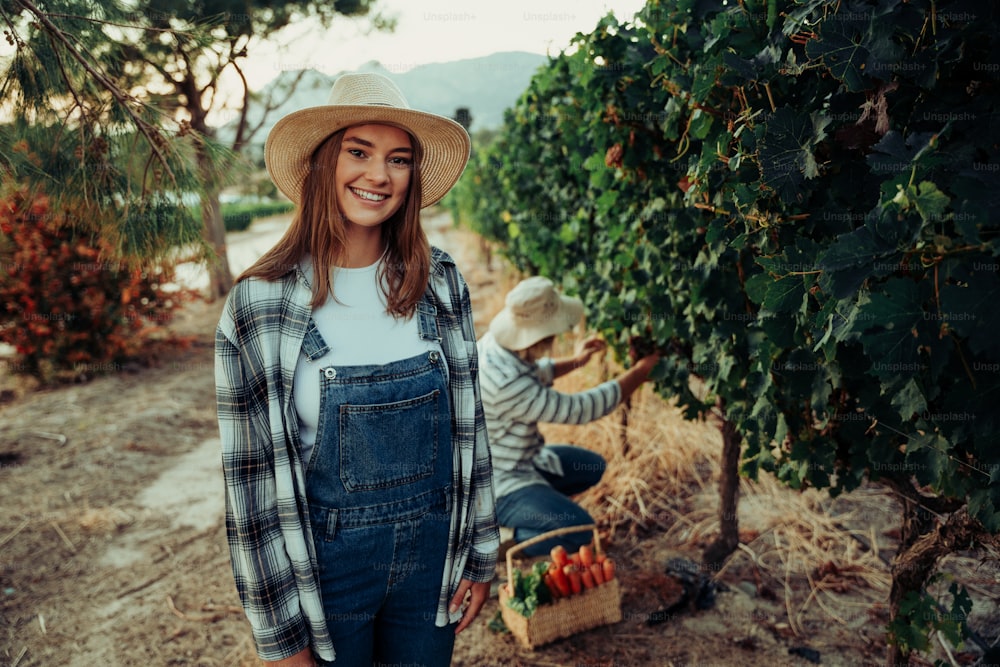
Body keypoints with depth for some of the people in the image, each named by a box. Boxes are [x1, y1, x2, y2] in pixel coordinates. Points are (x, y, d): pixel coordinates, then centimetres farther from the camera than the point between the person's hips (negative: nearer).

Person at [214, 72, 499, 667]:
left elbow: (467, 424, 1)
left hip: (432, 551, 3)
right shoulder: (258, 306, -13)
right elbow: (253, 476, -9)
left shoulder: (440, 280, -5)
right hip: (324, 562, -2)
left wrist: (479, 556, 4)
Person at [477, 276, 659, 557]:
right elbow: (579, 409, -27)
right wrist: (641, 370, -18)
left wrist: (574, 361, 9)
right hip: (496, 484, -10)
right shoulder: (506, 384, -36)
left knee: (592, 467, 17)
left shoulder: (496, 343, -8)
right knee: (579, 529, -20)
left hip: (516, 459, 10)